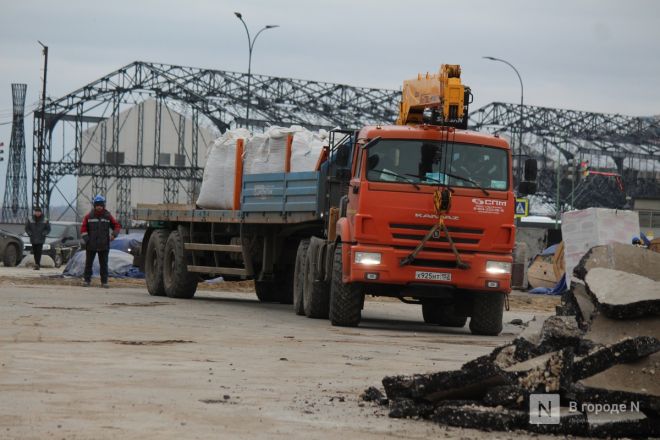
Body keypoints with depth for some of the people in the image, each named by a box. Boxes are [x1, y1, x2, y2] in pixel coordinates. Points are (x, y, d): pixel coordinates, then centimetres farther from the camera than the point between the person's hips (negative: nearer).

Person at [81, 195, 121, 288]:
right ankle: (87, 280, 12)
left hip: (104, 245, 0)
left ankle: (104, 282, 7)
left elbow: (117, 226, 10)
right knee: (88, 263, 4)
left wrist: (114, 234, -8)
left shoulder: (108, 216, 4)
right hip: (91, 245, 0)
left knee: (104, 264, 2)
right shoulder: (89, 216, 3)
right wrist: (86, 238, -9)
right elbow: (83, 229, 4)